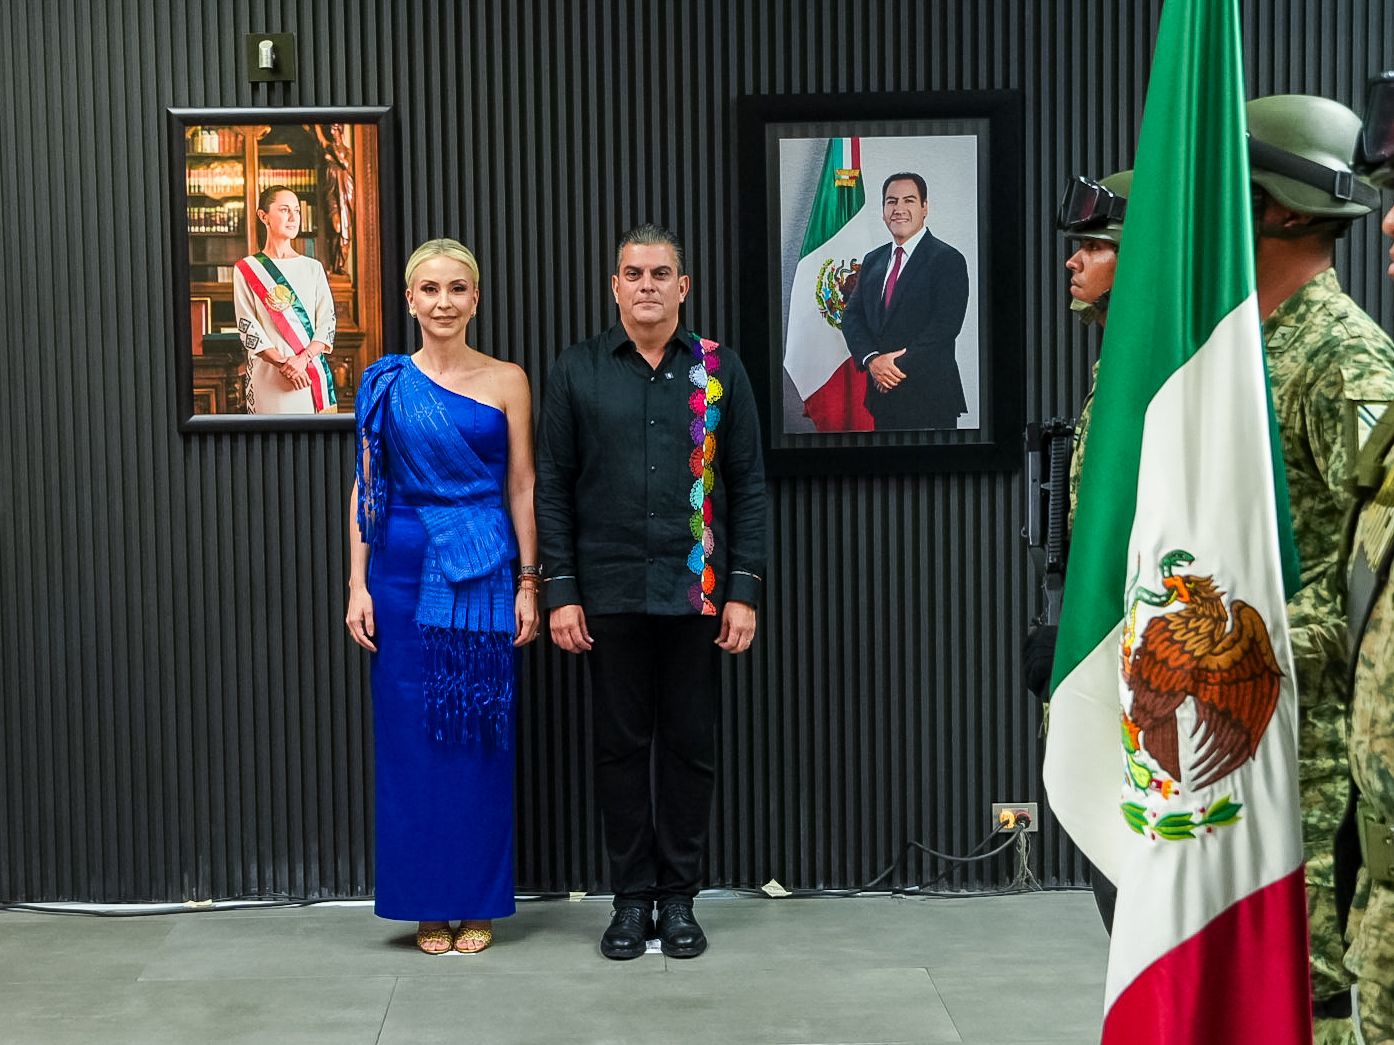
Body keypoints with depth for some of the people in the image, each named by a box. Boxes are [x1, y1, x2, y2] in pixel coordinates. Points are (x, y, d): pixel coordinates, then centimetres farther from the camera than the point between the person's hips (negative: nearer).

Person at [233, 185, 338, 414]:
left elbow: (327, 322, 4)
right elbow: (247, 328, -3)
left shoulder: (313, 268, 12)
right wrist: (283, 363, -16)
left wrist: (302, 358, -13)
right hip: (268, 377, -3)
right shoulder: (247, 270, 4)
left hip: (313, 371, 3)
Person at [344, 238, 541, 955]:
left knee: (480, 735, 3)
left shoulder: (507, 382, 4)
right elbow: (365, 489, 5)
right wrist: (358, 585, -1)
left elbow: (522, 489, 4)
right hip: (405, 571, 1)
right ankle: (427, 903, 15)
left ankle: (477, 902, 14)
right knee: (411, 734, 4)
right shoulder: (386, 383, 5)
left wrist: (529, 584, -1)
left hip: (484, 573, -1)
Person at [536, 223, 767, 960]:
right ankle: (631, 898, 17)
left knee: (690, 747, 6)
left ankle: (679, 898, 18)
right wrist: (560, 592, -3)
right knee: (620, 746, 6)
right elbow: (552, 486, 4)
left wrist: (744, 589, -2)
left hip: (697, 591, 0)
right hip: (609, 594, 0)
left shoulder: (719, 369, 4)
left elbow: (747, 483, 5)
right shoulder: (576, 371, 4)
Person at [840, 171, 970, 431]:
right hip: (882, 393, 6)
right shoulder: (873, 260, 15)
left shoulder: (948, 260, -5)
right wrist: (871, 359, -10)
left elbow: (945, 325, -14)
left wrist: (900, 366, -17)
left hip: (930, 397, -6)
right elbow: (852, 316, 9)